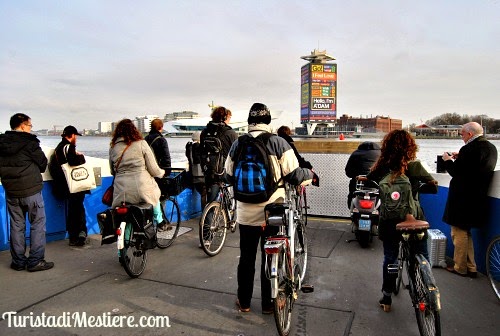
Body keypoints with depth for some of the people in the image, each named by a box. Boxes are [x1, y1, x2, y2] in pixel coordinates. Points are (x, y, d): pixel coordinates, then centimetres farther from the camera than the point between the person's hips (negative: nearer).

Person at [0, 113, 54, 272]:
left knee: (17, 226, 12)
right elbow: (43, 164, -3)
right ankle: (35, 260, 4)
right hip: (31, 190, -6)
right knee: (37, 225, 3)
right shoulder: (29, 142, -11)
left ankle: (18, 261, 18)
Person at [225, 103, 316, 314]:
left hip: (246, 213, 2)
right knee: (270, 258, 13)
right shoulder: (278, 143, -11)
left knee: (246, 258, 16)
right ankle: (268, 304, 26)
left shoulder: (237, 145, -2)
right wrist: (310, 173, 9)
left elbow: (229, 177, 7)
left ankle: (244, 302, 30)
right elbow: (294, 175, -12)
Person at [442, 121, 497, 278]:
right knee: (466, 232, 20)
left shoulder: (469, 149, -21)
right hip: (479, 197, 9)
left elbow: (456, 173, -18)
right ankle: (471, 267, 26)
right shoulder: (491, 148, 8)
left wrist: (448, 160, -1)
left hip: (463, 199, -9)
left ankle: (460, 268, 15)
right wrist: (460, 158, 13)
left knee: (459, 233, 4)